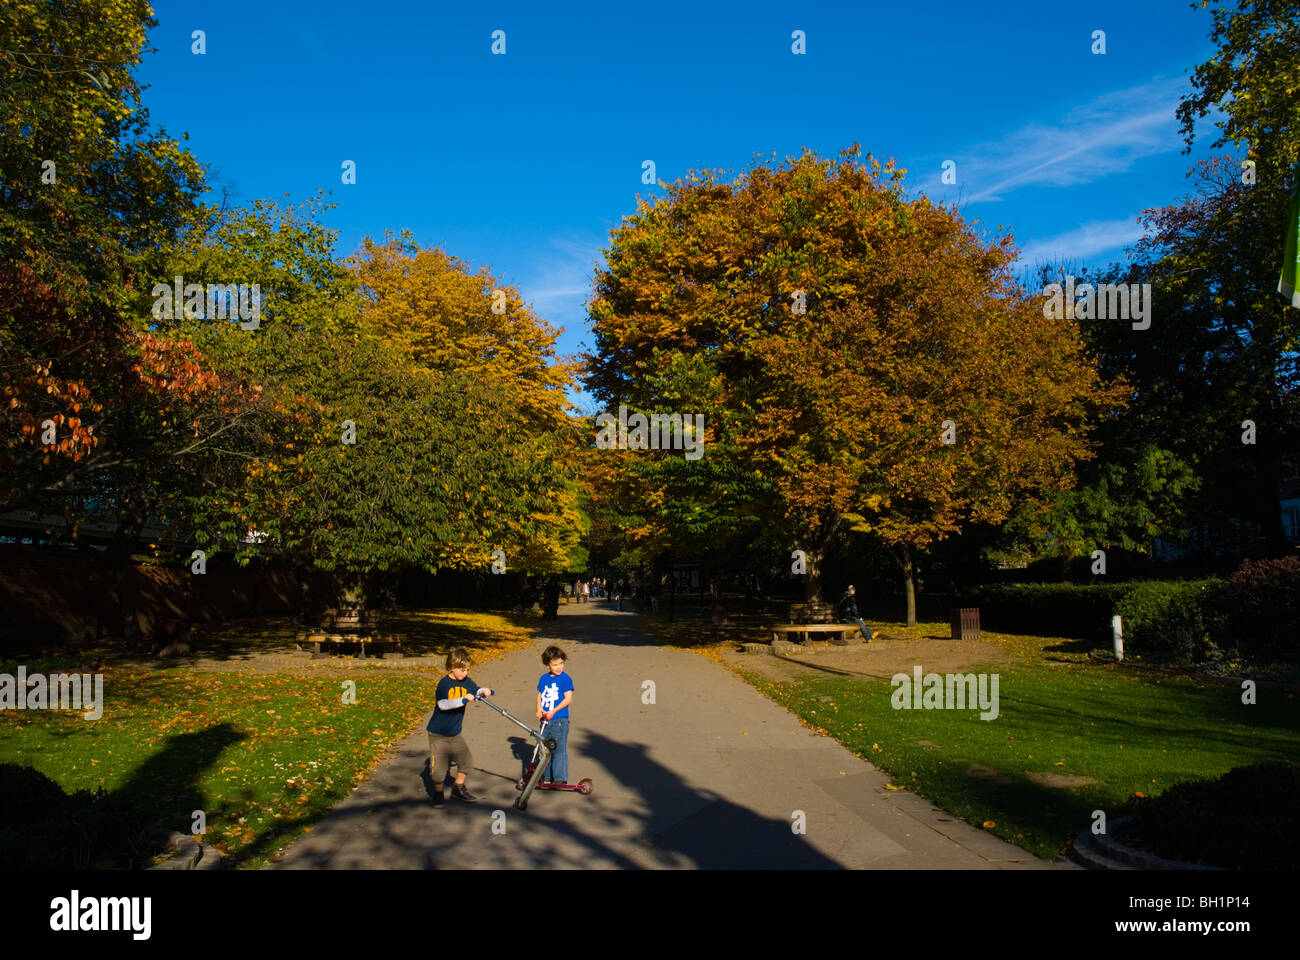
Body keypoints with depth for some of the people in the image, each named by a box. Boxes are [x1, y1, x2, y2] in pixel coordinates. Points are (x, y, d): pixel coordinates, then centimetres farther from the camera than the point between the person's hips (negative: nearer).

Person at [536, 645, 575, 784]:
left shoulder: (565, 679, -7)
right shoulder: (544, 678, 9)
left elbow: (568, 698, -11)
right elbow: (539, 695, 13)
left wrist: (553, 711, -17)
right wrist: (539, 709, -5)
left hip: (560, 720, -6)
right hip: (545, 720, 6)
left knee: (559, 750, -6)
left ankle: (560, 778, 0)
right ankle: (546, 776, 25)